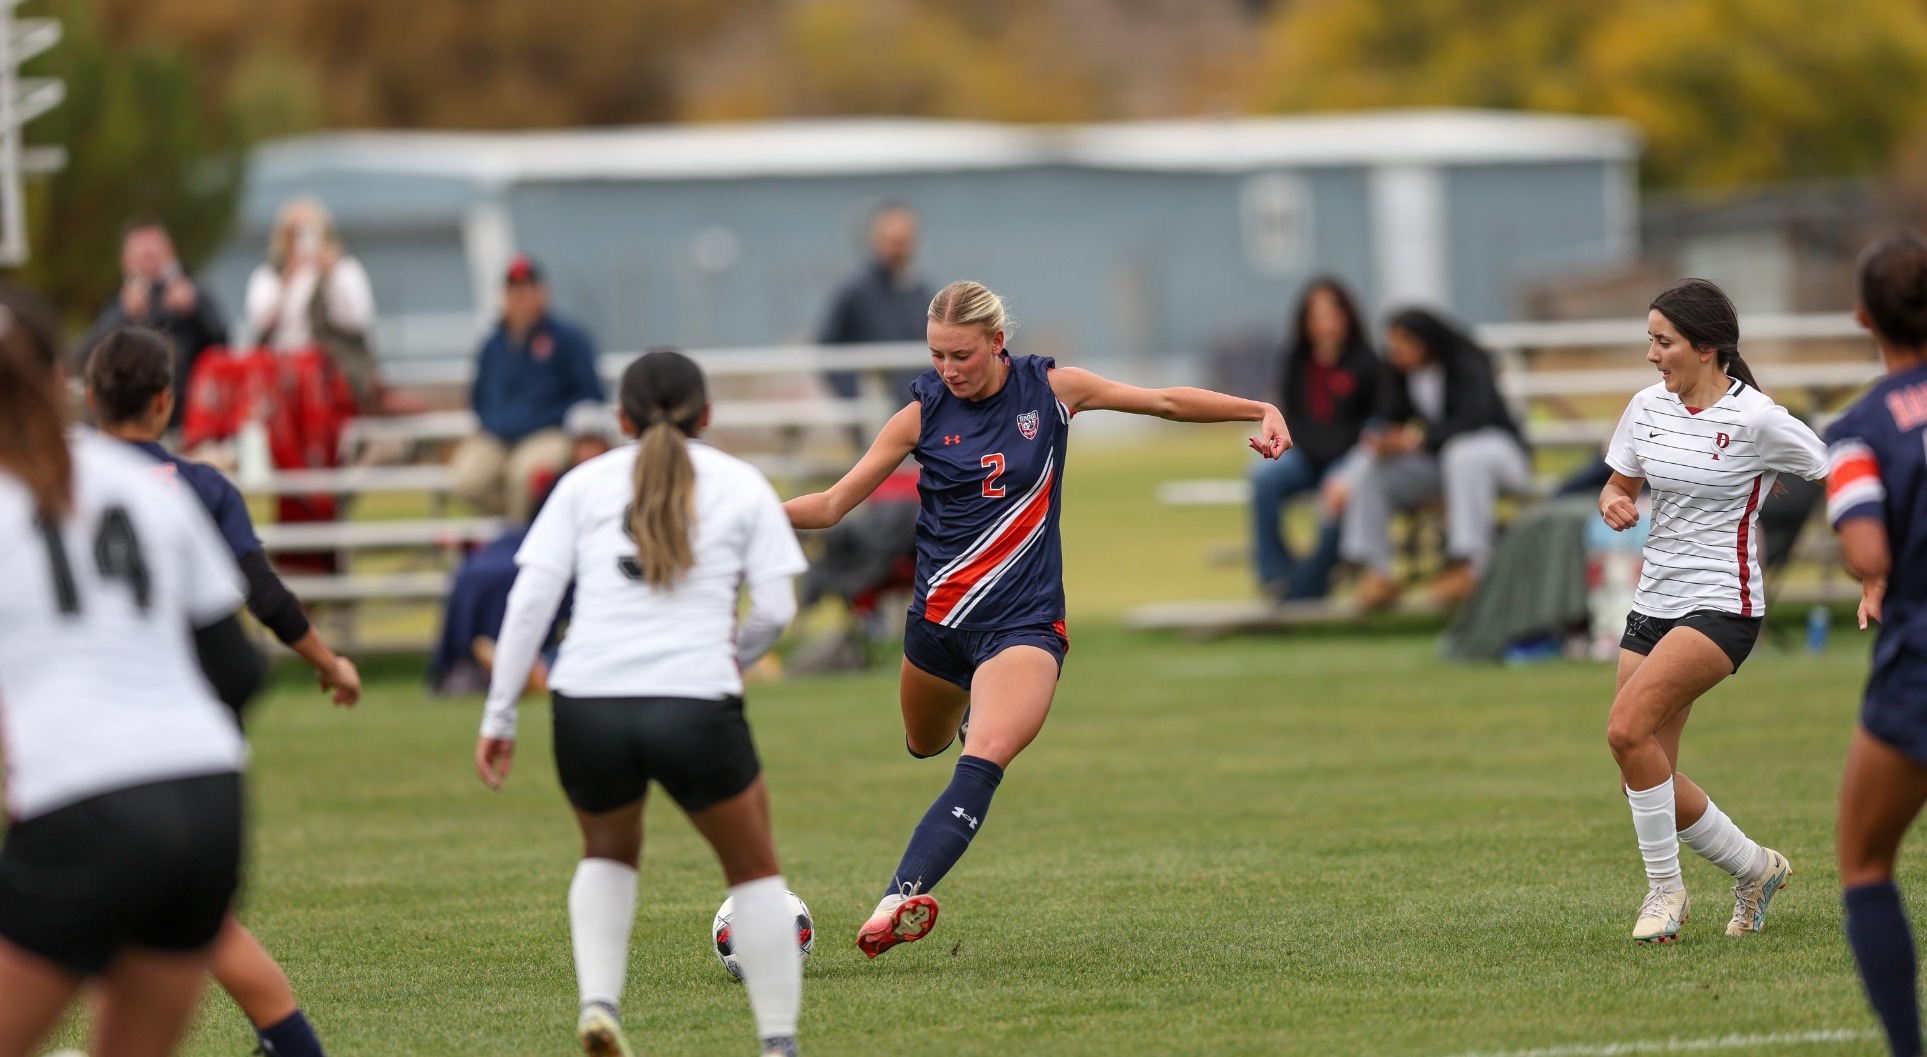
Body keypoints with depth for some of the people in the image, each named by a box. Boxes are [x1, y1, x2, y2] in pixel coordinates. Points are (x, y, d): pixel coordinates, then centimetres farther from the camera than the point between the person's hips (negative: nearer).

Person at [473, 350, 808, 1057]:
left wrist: (499, 716, 6)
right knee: (753, 869, 19)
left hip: (588, 703, 2)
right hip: (696, 703, -2)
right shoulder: (742, 485, 11)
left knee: (608, 852, 29)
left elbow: (529, 599, 5)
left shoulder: (584, 483, 13)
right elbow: (776, 608, 5)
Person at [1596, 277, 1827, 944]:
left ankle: (1665, 883, -9)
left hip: (1722, 607, -7)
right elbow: (1619, 484, 19)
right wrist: (1614, 502, -5)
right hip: (1654, 605, 7)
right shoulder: (1649, 407, 6)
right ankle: (1754, 868, 25)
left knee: (1628, 728, -25)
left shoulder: (1757, 420, -12)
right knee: (1644, 777, 2)